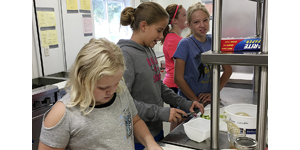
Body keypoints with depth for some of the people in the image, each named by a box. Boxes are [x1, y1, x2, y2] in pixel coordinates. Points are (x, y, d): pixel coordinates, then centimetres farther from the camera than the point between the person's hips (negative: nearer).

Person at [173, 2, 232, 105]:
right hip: (188, 101, -4)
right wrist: (196, 101, -14)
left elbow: (228, 70, 5)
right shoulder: (185, 44, -13)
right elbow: (178, 78, -16)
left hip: (209, 100, 4)